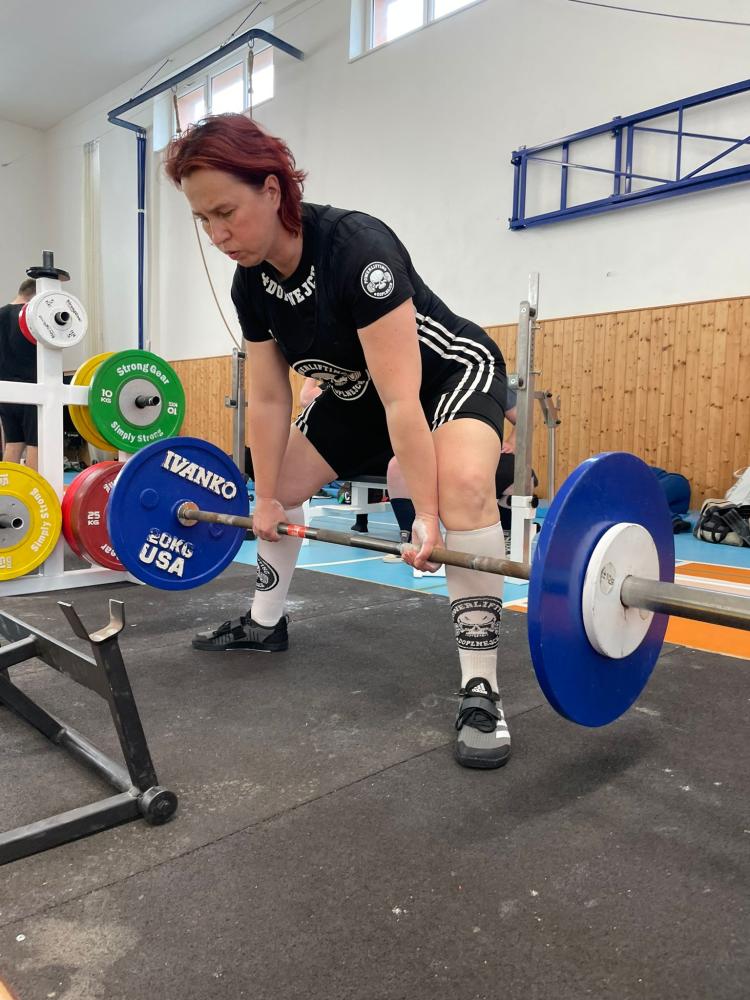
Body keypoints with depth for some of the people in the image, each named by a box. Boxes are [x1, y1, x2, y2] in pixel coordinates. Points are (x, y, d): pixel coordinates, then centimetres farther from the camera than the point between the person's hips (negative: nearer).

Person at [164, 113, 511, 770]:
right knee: (283, 490, 10)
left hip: (453, 374, -7)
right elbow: (268, 399, -3)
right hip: (357, 393, 8)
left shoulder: (358, 248, -33)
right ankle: (264, 624, 31)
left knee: (464, 489, -36)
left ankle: (481, 693, -27)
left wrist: (427, 516, -36)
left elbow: (402, 397, -36)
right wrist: (266, 498, 1)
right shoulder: (251, 282, -11)